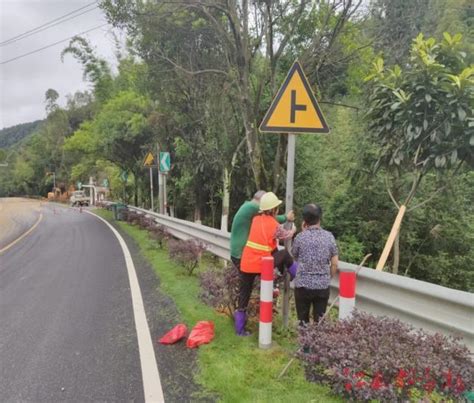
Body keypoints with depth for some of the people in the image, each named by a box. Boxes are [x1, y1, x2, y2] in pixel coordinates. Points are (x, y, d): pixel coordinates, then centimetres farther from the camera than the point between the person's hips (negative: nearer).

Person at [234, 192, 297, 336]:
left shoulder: (256, 219, 7)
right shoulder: (275, 225, -6)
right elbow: (286, 235, 15)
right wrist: (292, 230, 37)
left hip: (246, 264, 5)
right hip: (262, 265, -4)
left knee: (244, 295, 13)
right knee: (284, 254, 19)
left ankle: (240, 329, 20)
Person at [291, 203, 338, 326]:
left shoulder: (300, 237, -11)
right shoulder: (329, 236, -4)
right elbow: (334, 263, -1)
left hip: (303, 284, -2)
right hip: (323, 285, 2)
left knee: (303, 320, 12)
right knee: (320, 320, 13)